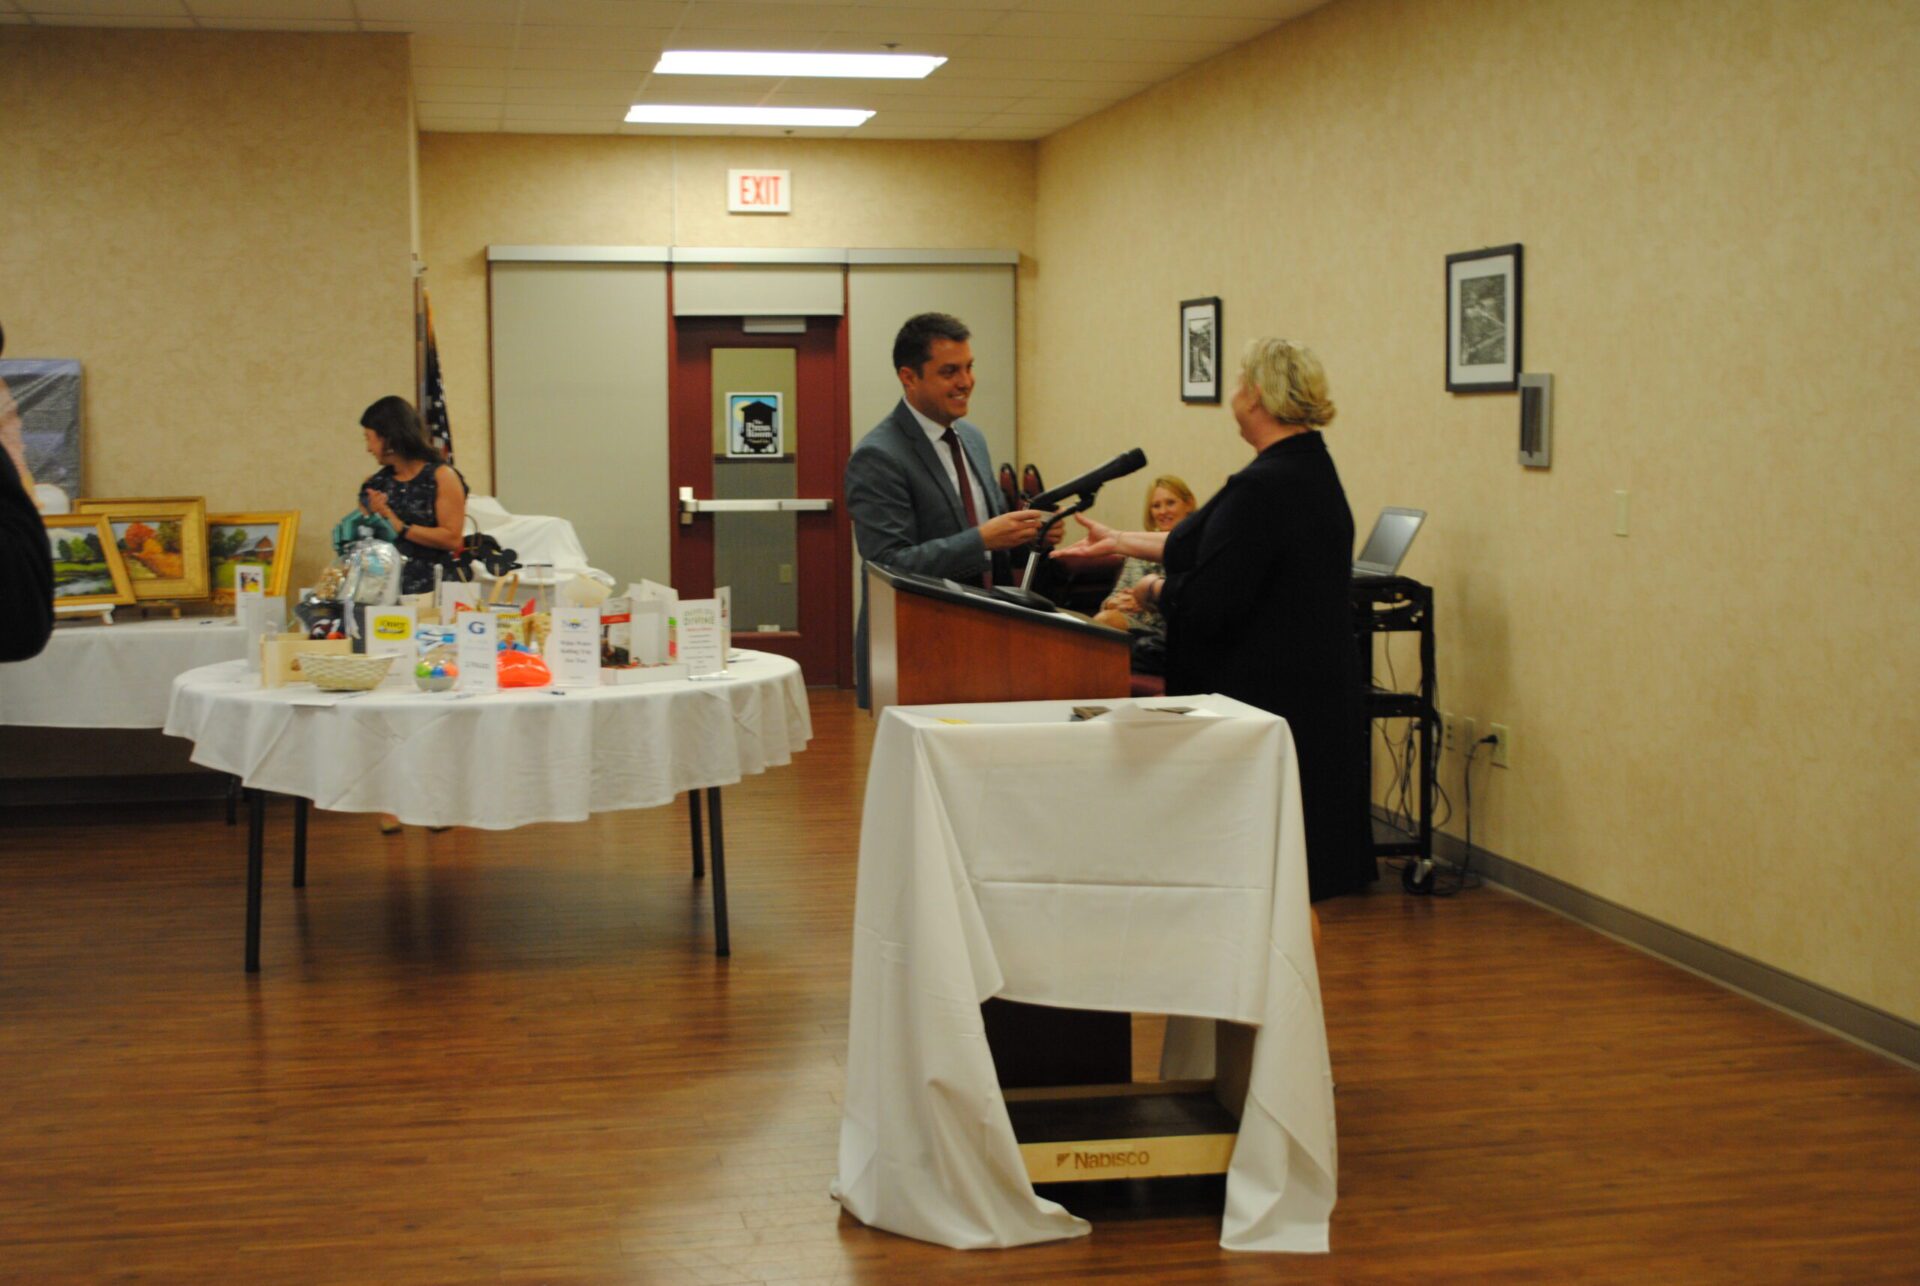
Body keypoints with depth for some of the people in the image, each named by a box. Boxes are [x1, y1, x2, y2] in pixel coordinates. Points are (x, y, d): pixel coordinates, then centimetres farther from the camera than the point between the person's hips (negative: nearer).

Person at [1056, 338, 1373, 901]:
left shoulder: (1262, 488, -22)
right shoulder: (1312, 470, 10)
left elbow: (1205, 604, -22)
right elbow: (1213, 546, 20)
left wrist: (1154, 588, -2)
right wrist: (1119, 542, 27)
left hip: (1268, 700, -10)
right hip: (1311, 699, 10)